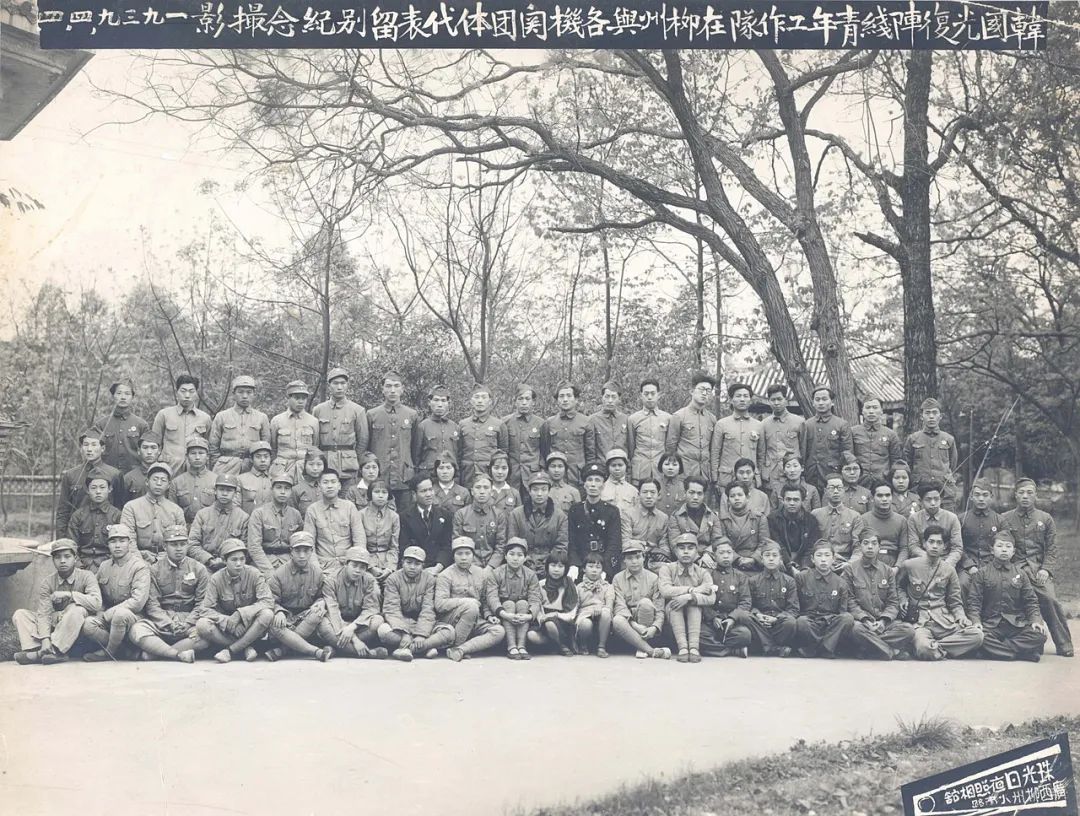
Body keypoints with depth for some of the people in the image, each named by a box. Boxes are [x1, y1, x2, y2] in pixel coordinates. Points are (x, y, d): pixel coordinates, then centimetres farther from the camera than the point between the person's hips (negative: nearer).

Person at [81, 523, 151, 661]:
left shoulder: (140, 567, -8)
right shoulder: (104, 567, 12)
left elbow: (138, 602, -17)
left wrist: (107, 613, -14)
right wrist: (100, 613, -4)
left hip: (132, 617, -5)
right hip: (107, 618, 5)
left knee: (120, 614, -38)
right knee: (87, 624, -24)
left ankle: (108, 652, -13)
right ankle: (123, 649, -10)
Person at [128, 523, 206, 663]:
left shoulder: (199, 569, 9)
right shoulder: (155, 570, 9)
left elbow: (202, 603, 4)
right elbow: (152, 604, 1)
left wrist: (186, 624, -13)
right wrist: (170, 624, -14)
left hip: (189, 619, 0)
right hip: (161, 620, 0)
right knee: (136, 631, -30)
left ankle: (153, 653, -27)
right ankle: (179, 654, -32)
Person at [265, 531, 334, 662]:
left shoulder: (318, 573, 5)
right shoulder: (278, 574, -1)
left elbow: (329, 596, 7)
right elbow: (272, 601, -2)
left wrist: (322, 603, -17)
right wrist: (279, 611, -25)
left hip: (307, 617, 1)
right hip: (286, 617, -1)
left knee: (319, 611, -33)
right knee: (274, 626, -35)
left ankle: (282, 649, -33)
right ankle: (317, 652, -42)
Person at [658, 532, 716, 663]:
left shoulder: (702, 572, 1)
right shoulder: (667, 568, -2)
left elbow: (711, 598, -18)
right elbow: (665, 591, -22)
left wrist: (689, 597, -34)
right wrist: (692, 589, -24)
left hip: (694, 617, 0)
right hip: (672, 614, 0)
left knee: (694, 600, -27)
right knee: (673, 602, -29)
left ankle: (694, 647, -38)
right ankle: (682, 647, -39)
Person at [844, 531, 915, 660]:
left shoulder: (887, 570, 14)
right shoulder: (850, 568, 5)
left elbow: (894, 602, 9)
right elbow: (850, 601, -2)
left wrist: (883, 621, -10)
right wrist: (866, 620, -16)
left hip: (883, 622, 3)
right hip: (861, 620, -3)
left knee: (909, 630, -24)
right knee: (856, 628, -38)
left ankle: (868, 646, -25)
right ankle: (893, 652, -25)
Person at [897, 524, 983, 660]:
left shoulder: (948, 570, 13)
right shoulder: (909, 565, 7)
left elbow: (955, 602, 16)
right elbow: (899, 587, 25)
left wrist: (961, 616, -4)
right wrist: (903, 601, 5)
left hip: (944, 620, 4)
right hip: (920, 622, -4)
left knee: (977, 635, -24)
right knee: (924, 649, -37)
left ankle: (934, 646, -16)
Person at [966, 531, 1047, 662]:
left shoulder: (1020, 573, 14)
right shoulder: (982, 573, 7)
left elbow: (1030, 600, 12)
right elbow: (973, 600, 2)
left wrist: (1035, 619, -5)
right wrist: (975, 620, -15)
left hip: (1017, 624, 3)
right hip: (991, 624, -2)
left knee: (1039, 636, -26)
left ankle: (995, 650, -22)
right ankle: (1025, 652, -24)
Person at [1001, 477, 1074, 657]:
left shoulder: (1046, 519, 12)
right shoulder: (1005, 519, 10)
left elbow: (1052, 548, 8)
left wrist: (1046, 569, -6)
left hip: (1039, 570, 0)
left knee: (1050, 600, -20)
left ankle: (1064, 646, -9)